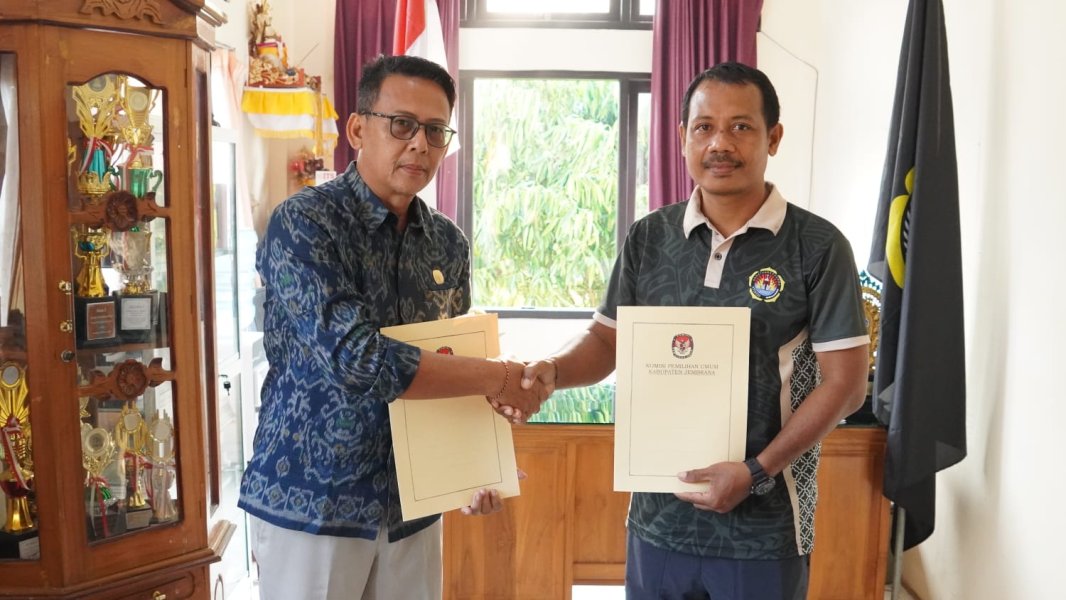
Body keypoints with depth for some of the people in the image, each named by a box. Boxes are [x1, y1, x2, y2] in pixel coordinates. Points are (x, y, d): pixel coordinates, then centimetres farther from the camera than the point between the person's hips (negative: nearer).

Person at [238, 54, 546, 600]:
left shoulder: (448, 243, 4)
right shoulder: (303, 223, -14)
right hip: (311, 503, -5)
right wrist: (499, 379, -20)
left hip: (412, 504, 5)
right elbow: (357, 359, -25)